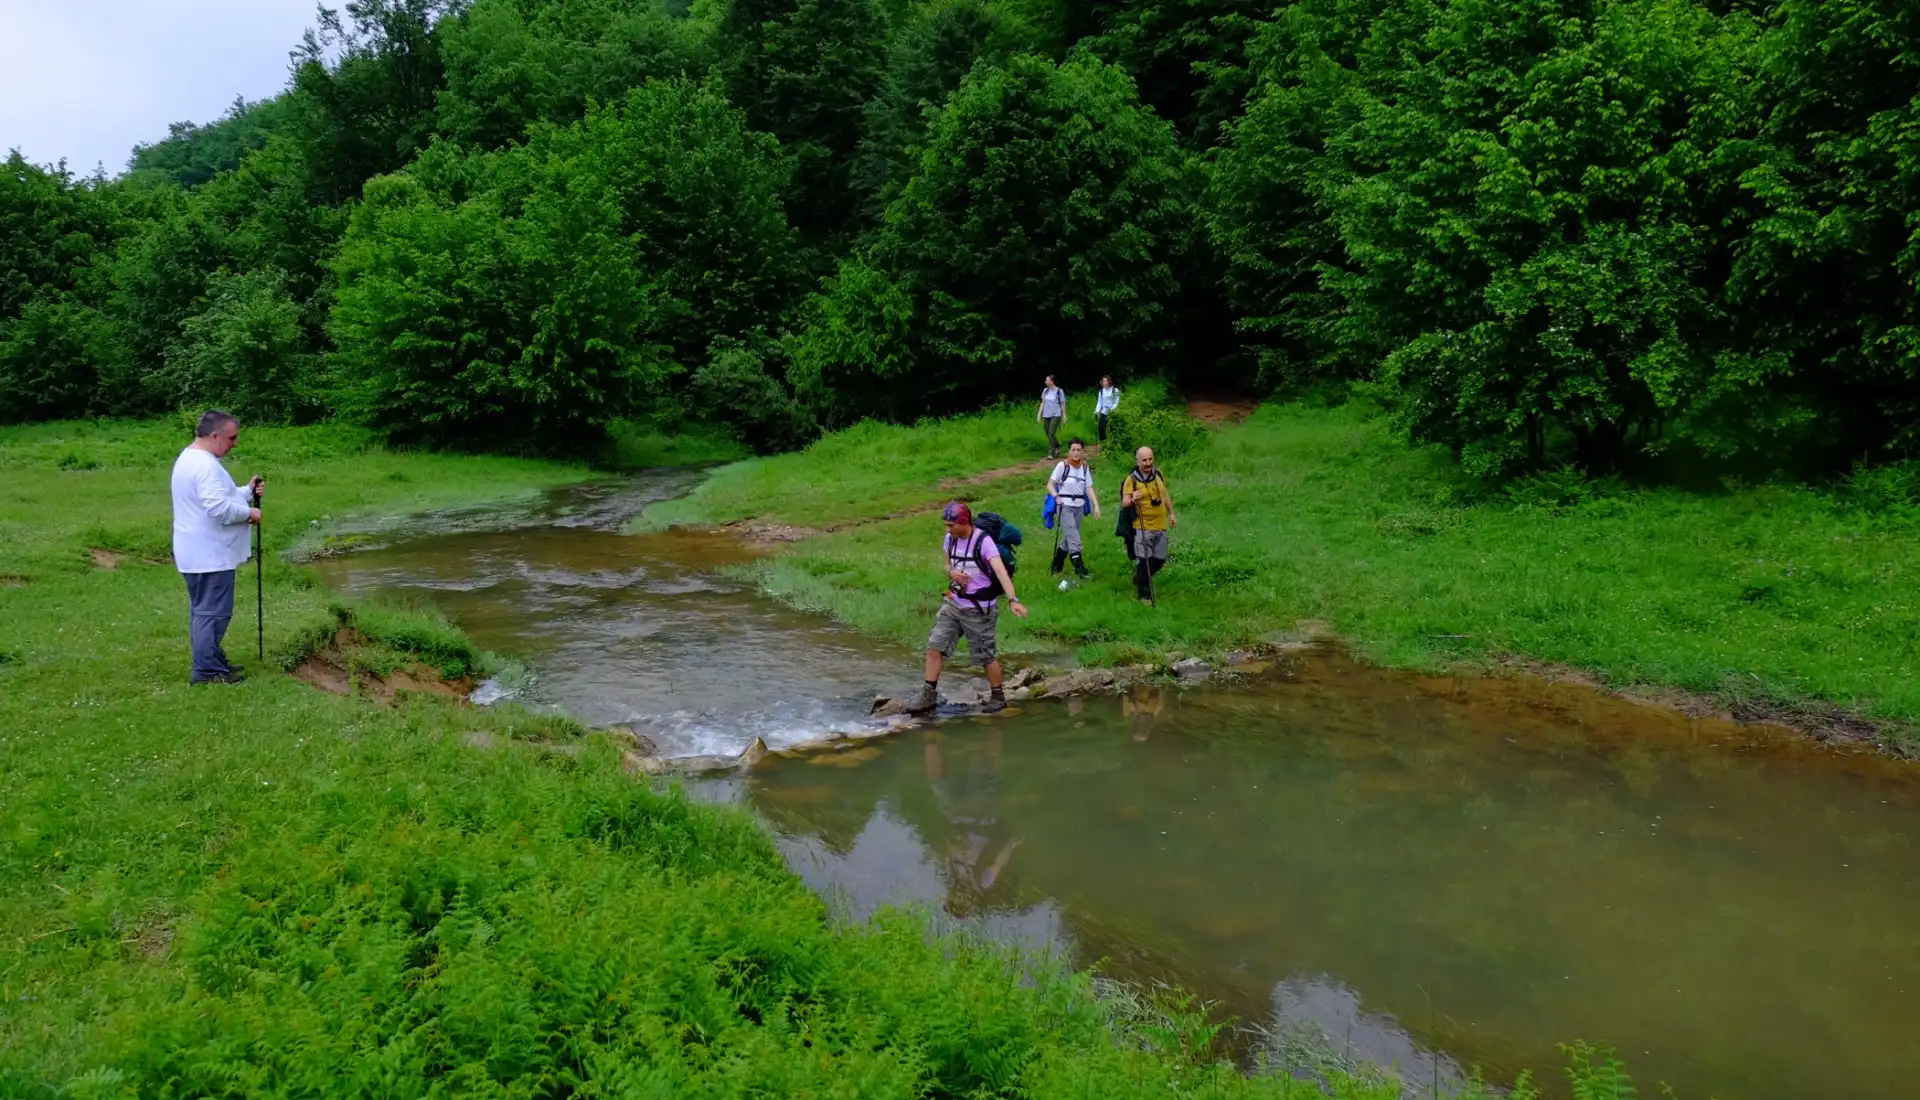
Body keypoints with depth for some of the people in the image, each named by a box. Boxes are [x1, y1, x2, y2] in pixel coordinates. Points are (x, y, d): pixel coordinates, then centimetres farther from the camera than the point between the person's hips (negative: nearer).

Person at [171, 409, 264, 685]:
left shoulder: (191, 458, 15)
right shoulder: (205, 464, -21)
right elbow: (220, 508, -29)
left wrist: (248, 492, 9)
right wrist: (249, 512, -14)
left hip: (200, 553, 11)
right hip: (210, 555, -11)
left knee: (203, 610, 18)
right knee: (212, 612, -6)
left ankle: (211, 661, 28)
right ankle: (207, 670, -2)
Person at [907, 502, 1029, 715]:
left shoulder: (983, 541, -21)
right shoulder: (950, 538, 0)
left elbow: (1000, 570, -33)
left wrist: (1013, 600, -46)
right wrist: (951, 572, -10)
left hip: (979, 609, -6)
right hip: (953, 604, 6)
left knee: (987, 655, 6)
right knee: (934, 646, 1)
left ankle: (998, 697, 24)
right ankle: (929, 696, 9)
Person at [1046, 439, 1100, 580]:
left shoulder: (1085, 467, 4)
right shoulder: (1062, 465, -9)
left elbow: (1089, 488, 2)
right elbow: (1050, 484, -8)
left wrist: (1096, 505, -9)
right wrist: (1056, 496, -25)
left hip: (1079, 507, 5)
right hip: (1065, 506, -5)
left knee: (1068, 538, 14)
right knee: (1074, 540, -12)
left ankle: (1056, 567, 29)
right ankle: (1080, 569, -14)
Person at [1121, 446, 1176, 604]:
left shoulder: (1159, 474, 4)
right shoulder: (1131, 480, -13)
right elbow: (1124, 503, -17)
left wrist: (1172, 513, 20)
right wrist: (1132, 500, -38)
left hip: (1161, 526, 6)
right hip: (1142, 527, -6)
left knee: (1159, 559, 13)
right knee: (1144, 560, -6)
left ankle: (1139, 578, 38)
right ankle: (1144, 594, 6)